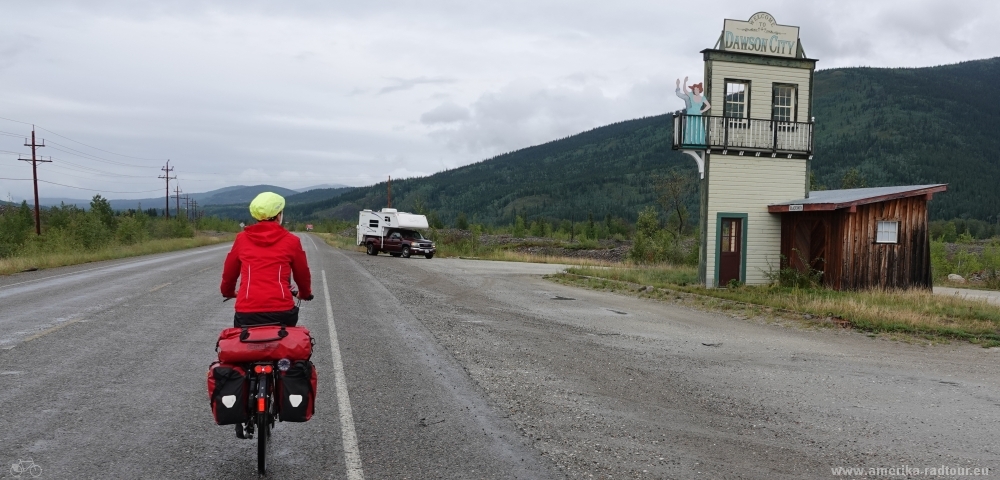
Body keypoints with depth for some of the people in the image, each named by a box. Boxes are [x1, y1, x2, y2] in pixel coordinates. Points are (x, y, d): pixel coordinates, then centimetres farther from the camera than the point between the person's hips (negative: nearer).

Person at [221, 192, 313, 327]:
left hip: (246, 312, 1)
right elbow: (302, 274, 16)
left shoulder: (242, 238, 9)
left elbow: (229, 272, 21)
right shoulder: (291, 241, 5)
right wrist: (306, 293, 37)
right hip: (281, 311, -1)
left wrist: (228, 292, 42)